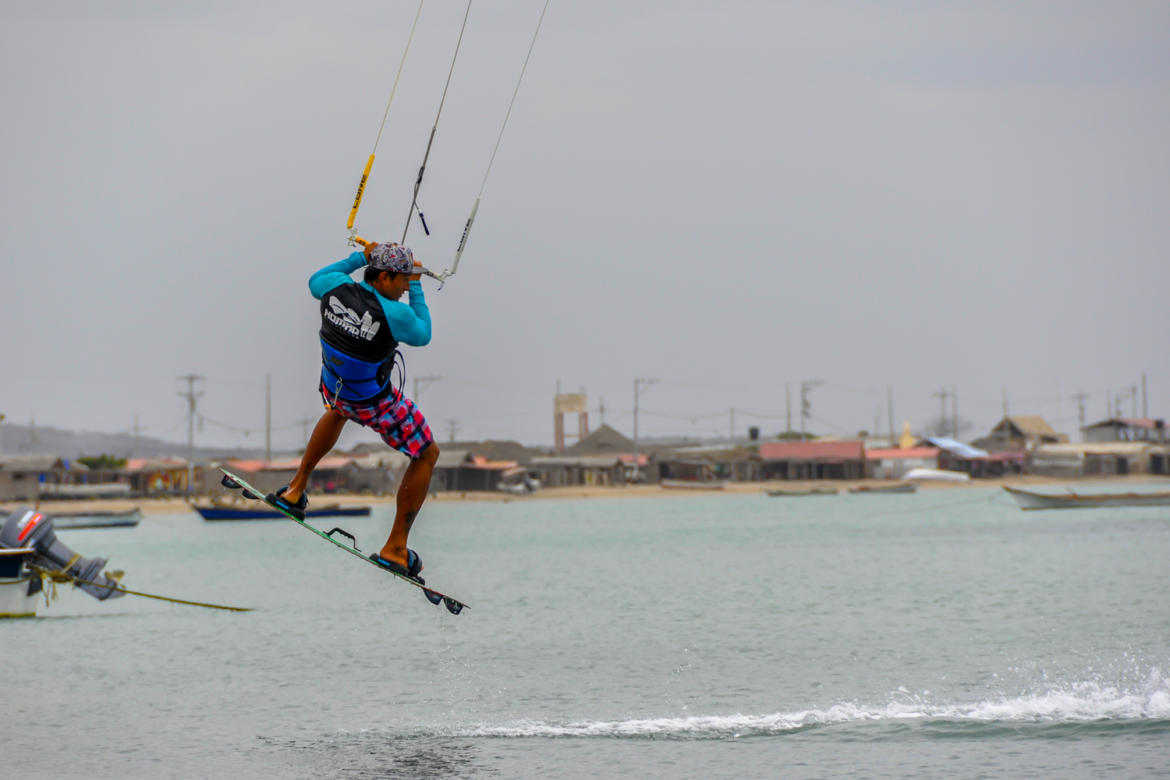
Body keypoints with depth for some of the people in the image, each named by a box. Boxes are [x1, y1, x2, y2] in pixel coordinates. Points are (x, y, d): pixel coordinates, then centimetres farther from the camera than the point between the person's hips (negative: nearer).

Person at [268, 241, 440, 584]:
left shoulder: (337, 286, -15)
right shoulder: (393, 314, -31)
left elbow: (315, 281, 11)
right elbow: (422, 335, -9)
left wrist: (359, 258, 12)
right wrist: (417, 288, -5)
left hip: (332, 387, 6)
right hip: (375, 404, -6)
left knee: (338, 410, 44)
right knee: (427, 455, 15)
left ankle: (295, 490, 46)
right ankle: (395, 549, 17)